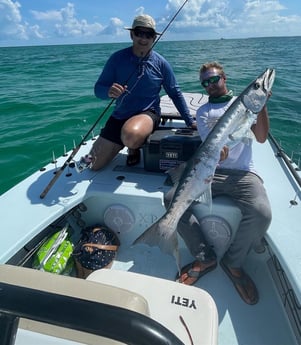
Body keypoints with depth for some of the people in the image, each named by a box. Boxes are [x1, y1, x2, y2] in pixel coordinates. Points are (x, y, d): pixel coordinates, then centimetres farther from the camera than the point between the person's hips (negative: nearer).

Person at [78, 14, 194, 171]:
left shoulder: (161, 63, -4)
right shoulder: (117, 58, -5)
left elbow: (176, 94, 5)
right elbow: (98, 89, -5)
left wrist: (190, 121, 4)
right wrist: (109, 92, -30)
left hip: (147, 114, -2)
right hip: (119, 116, 3)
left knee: (130, 136, -40)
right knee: (94, 165, 2)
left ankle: (134, 149, -1)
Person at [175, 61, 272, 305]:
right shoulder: (203, 111, 19)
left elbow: (261, 137, 4)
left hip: (243, 172, -1)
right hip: (211, 169, 1)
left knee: (261, 213, -31)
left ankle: (234, 262, 0)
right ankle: (204, 257, -4)